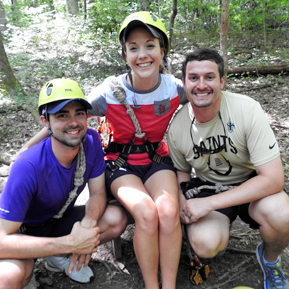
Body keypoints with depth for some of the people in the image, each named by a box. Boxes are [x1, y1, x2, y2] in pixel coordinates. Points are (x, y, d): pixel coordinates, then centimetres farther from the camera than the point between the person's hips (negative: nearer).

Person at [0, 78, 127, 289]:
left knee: (117, 219, -19)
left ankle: (59, 258, 5)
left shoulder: (91, 141, -19)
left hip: (61, 219, 5)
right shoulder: (28, 167, -33)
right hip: (24, 230, -4)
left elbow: (98, 193, -10)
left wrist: (89, 222, -31)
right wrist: (70, 243, -37)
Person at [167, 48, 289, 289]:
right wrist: (182, 202, -16)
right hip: (206, 186, 1)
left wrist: (208, 203, -28)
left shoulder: (247, 109, -22)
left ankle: (269, 259, 5)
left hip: (250, 183, 0)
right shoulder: (177, 127, -12)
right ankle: (217, 231, 14)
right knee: (205, 244, -27)